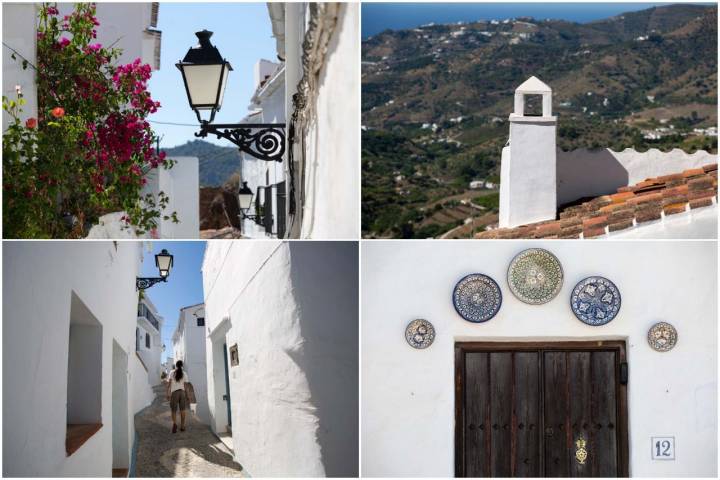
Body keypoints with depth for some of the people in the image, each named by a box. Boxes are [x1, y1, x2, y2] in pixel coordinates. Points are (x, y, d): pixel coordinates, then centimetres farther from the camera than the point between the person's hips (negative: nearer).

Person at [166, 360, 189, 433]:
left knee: (173, 410, 5)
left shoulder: (172, 373, 0)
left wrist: (168, 393, -5)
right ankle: (182, 426, 11)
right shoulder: (184, 373, 2)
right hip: (182, 392, 1)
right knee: (182, 410, 10)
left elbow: (169, 384, -7)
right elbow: (185, 385, 0)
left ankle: (174, 423, -18)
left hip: (174, 392, -1)